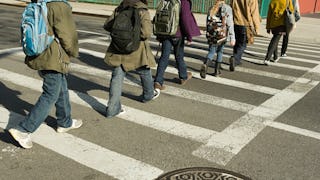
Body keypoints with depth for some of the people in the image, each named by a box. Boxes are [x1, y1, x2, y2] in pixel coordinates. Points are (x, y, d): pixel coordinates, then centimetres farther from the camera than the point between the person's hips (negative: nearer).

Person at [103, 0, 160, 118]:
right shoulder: (143, 12, -11)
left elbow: (107, 25, 5)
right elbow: (146, 33, -21)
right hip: (136, 52, -3)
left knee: (117, 78, 4)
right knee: (145, 73, 22)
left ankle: (113, 108, 4)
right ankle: (148, 95, 45)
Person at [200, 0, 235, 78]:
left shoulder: (211, 8, 5)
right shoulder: (227, 8, -8)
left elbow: (208, 23, 10)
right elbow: (230, 24, -12)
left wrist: (208, 34, 22)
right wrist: (232, 38, -10)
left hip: (211, 34, 2)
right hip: (222, 34, -2)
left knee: (211, 52, 7)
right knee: (220, 51, 17)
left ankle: (205, 65, -22)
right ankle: (217, 70, 20)